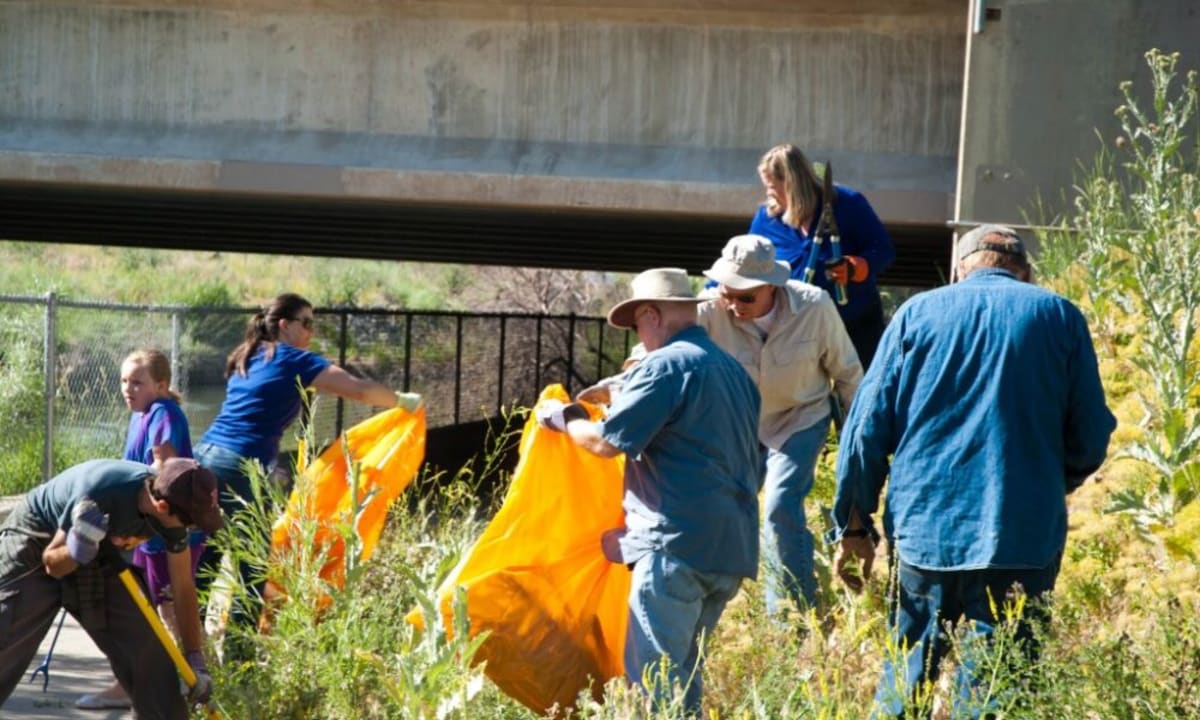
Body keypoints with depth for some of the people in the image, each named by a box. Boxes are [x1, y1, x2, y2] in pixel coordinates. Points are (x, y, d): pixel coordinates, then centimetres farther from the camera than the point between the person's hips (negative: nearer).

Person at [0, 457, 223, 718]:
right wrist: (77, 550, -45)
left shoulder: (170, 505, -19)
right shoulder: (98, 496, -38)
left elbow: (183, 587, -6)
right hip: (33, 549, -6)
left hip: (98, 555, 6)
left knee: (146, 648, -3)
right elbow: (53, 564, -23)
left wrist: (194, 658, -4)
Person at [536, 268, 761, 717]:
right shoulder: (732, 369, 18)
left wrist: (562, 418, 9)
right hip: (732, 545, 9)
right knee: (682, 675, 15)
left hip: (678, 546, -9)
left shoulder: (666, 365, -9)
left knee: (653, 680, -7)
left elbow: (606, 441, -12)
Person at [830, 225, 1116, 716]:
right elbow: (1090, 440, 3)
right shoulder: (1061, 317, 5)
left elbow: (868, 426, 4)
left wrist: (854, 525, 10)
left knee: (905, 679, 11)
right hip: (1022, 539, -1)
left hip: (924, 528, 1)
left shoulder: (918, 312, 8)